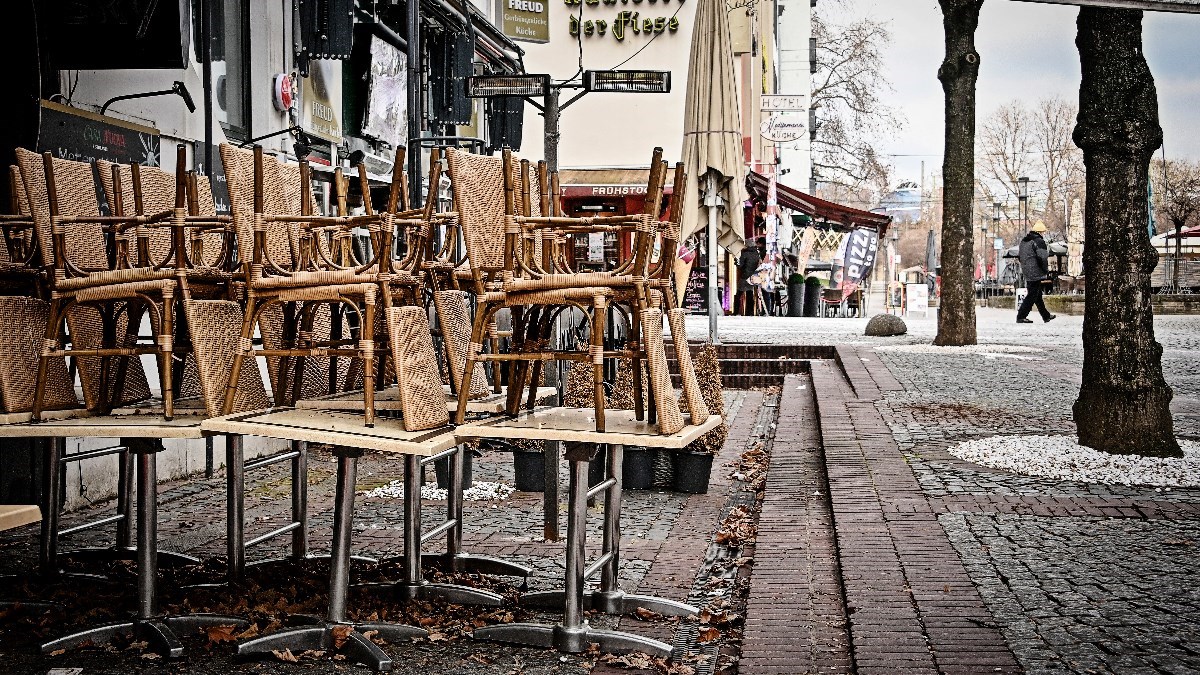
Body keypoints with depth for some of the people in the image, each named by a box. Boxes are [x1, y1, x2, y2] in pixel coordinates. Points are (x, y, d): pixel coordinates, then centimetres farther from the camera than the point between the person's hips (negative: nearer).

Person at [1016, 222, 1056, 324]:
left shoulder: (1024, 241, 14)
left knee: (1038, 295, 16)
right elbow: (1042, 258, -19)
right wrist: (1046, 271, -9)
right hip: (1036, 273, -9)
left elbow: (1019, 255, 21)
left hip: (1027, 273, 9)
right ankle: (1021, 316, -7)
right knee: (1032, 296, -5)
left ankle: (1046, 316, 26)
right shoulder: (1039, 241, -14)